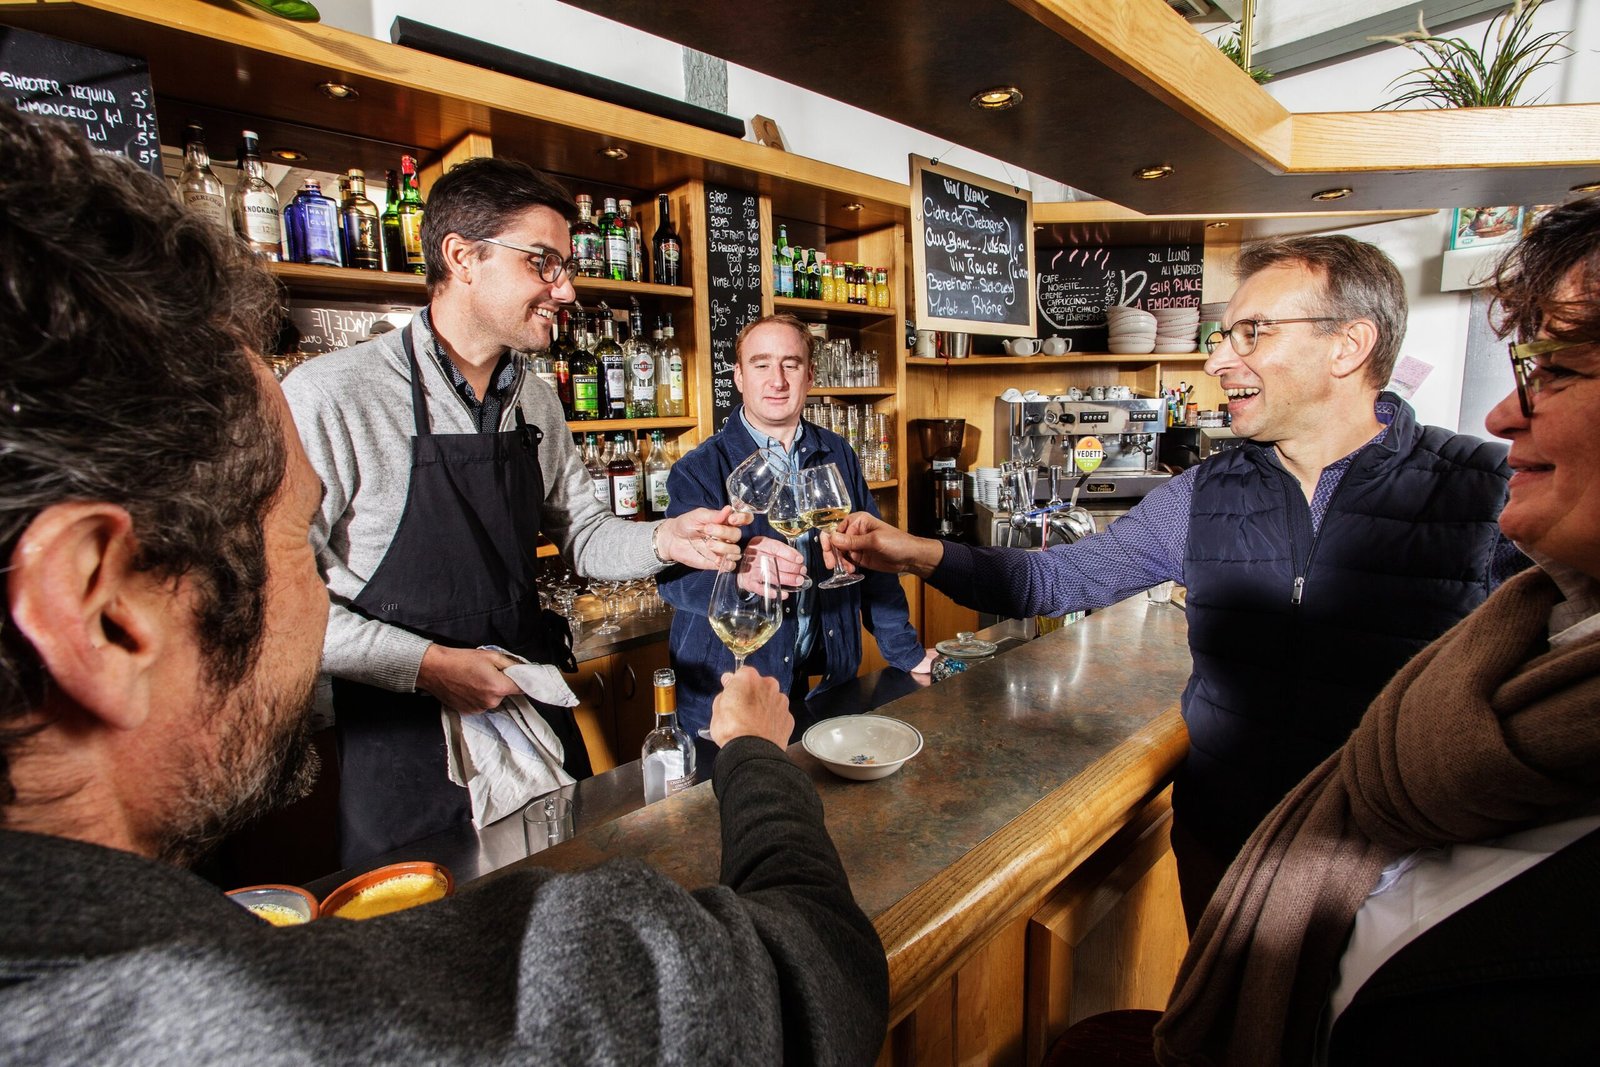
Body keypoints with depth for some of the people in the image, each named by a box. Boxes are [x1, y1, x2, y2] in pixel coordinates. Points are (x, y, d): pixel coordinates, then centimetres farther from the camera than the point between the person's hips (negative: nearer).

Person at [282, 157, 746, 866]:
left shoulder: (537, 403, 4)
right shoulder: (327, 397, -17)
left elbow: (581, 532, 10)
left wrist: (662, 541, -9)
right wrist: (426, 664, -20)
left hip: (535, 714, 6)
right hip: (405, 734, -5)